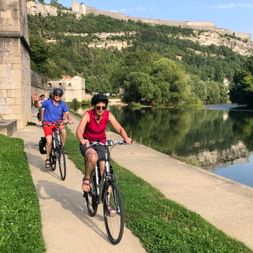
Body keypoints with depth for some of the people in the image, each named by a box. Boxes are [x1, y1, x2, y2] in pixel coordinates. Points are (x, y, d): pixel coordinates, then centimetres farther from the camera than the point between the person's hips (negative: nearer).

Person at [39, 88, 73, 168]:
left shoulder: (63, 105, 0)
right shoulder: (48, 102, -3)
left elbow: (67, 113, -12)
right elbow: (39, 105, -7)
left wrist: (69, 119, -29)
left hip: (58, 123, 2)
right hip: (48, 123, -2)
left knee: (63, 131, -30)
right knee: (49, 141, -14)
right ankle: (47, 159, 5)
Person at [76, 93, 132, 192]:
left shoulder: (108, 115, -10)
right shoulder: (88, 115, -18)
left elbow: (119, 128, -13)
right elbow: (79, 130, -30)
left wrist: (126, 138, -33)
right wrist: (82, 140, -52)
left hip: (101, 144, 3)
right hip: (87, 144, -3)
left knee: (104, 169, -14)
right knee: (93, 157, -36)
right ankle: (86, 179, -10)